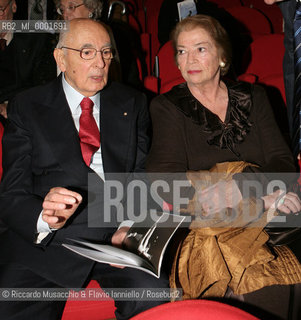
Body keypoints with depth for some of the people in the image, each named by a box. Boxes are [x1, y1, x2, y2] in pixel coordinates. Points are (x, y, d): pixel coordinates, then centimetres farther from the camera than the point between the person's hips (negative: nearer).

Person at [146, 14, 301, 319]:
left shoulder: (252, 97, 14)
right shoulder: (167, 107, 6)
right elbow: (166, 182, -8)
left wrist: (238, 187, -18)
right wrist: (259, 197, -18)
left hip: (264, 220, 3)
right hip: (205, 226, -3)